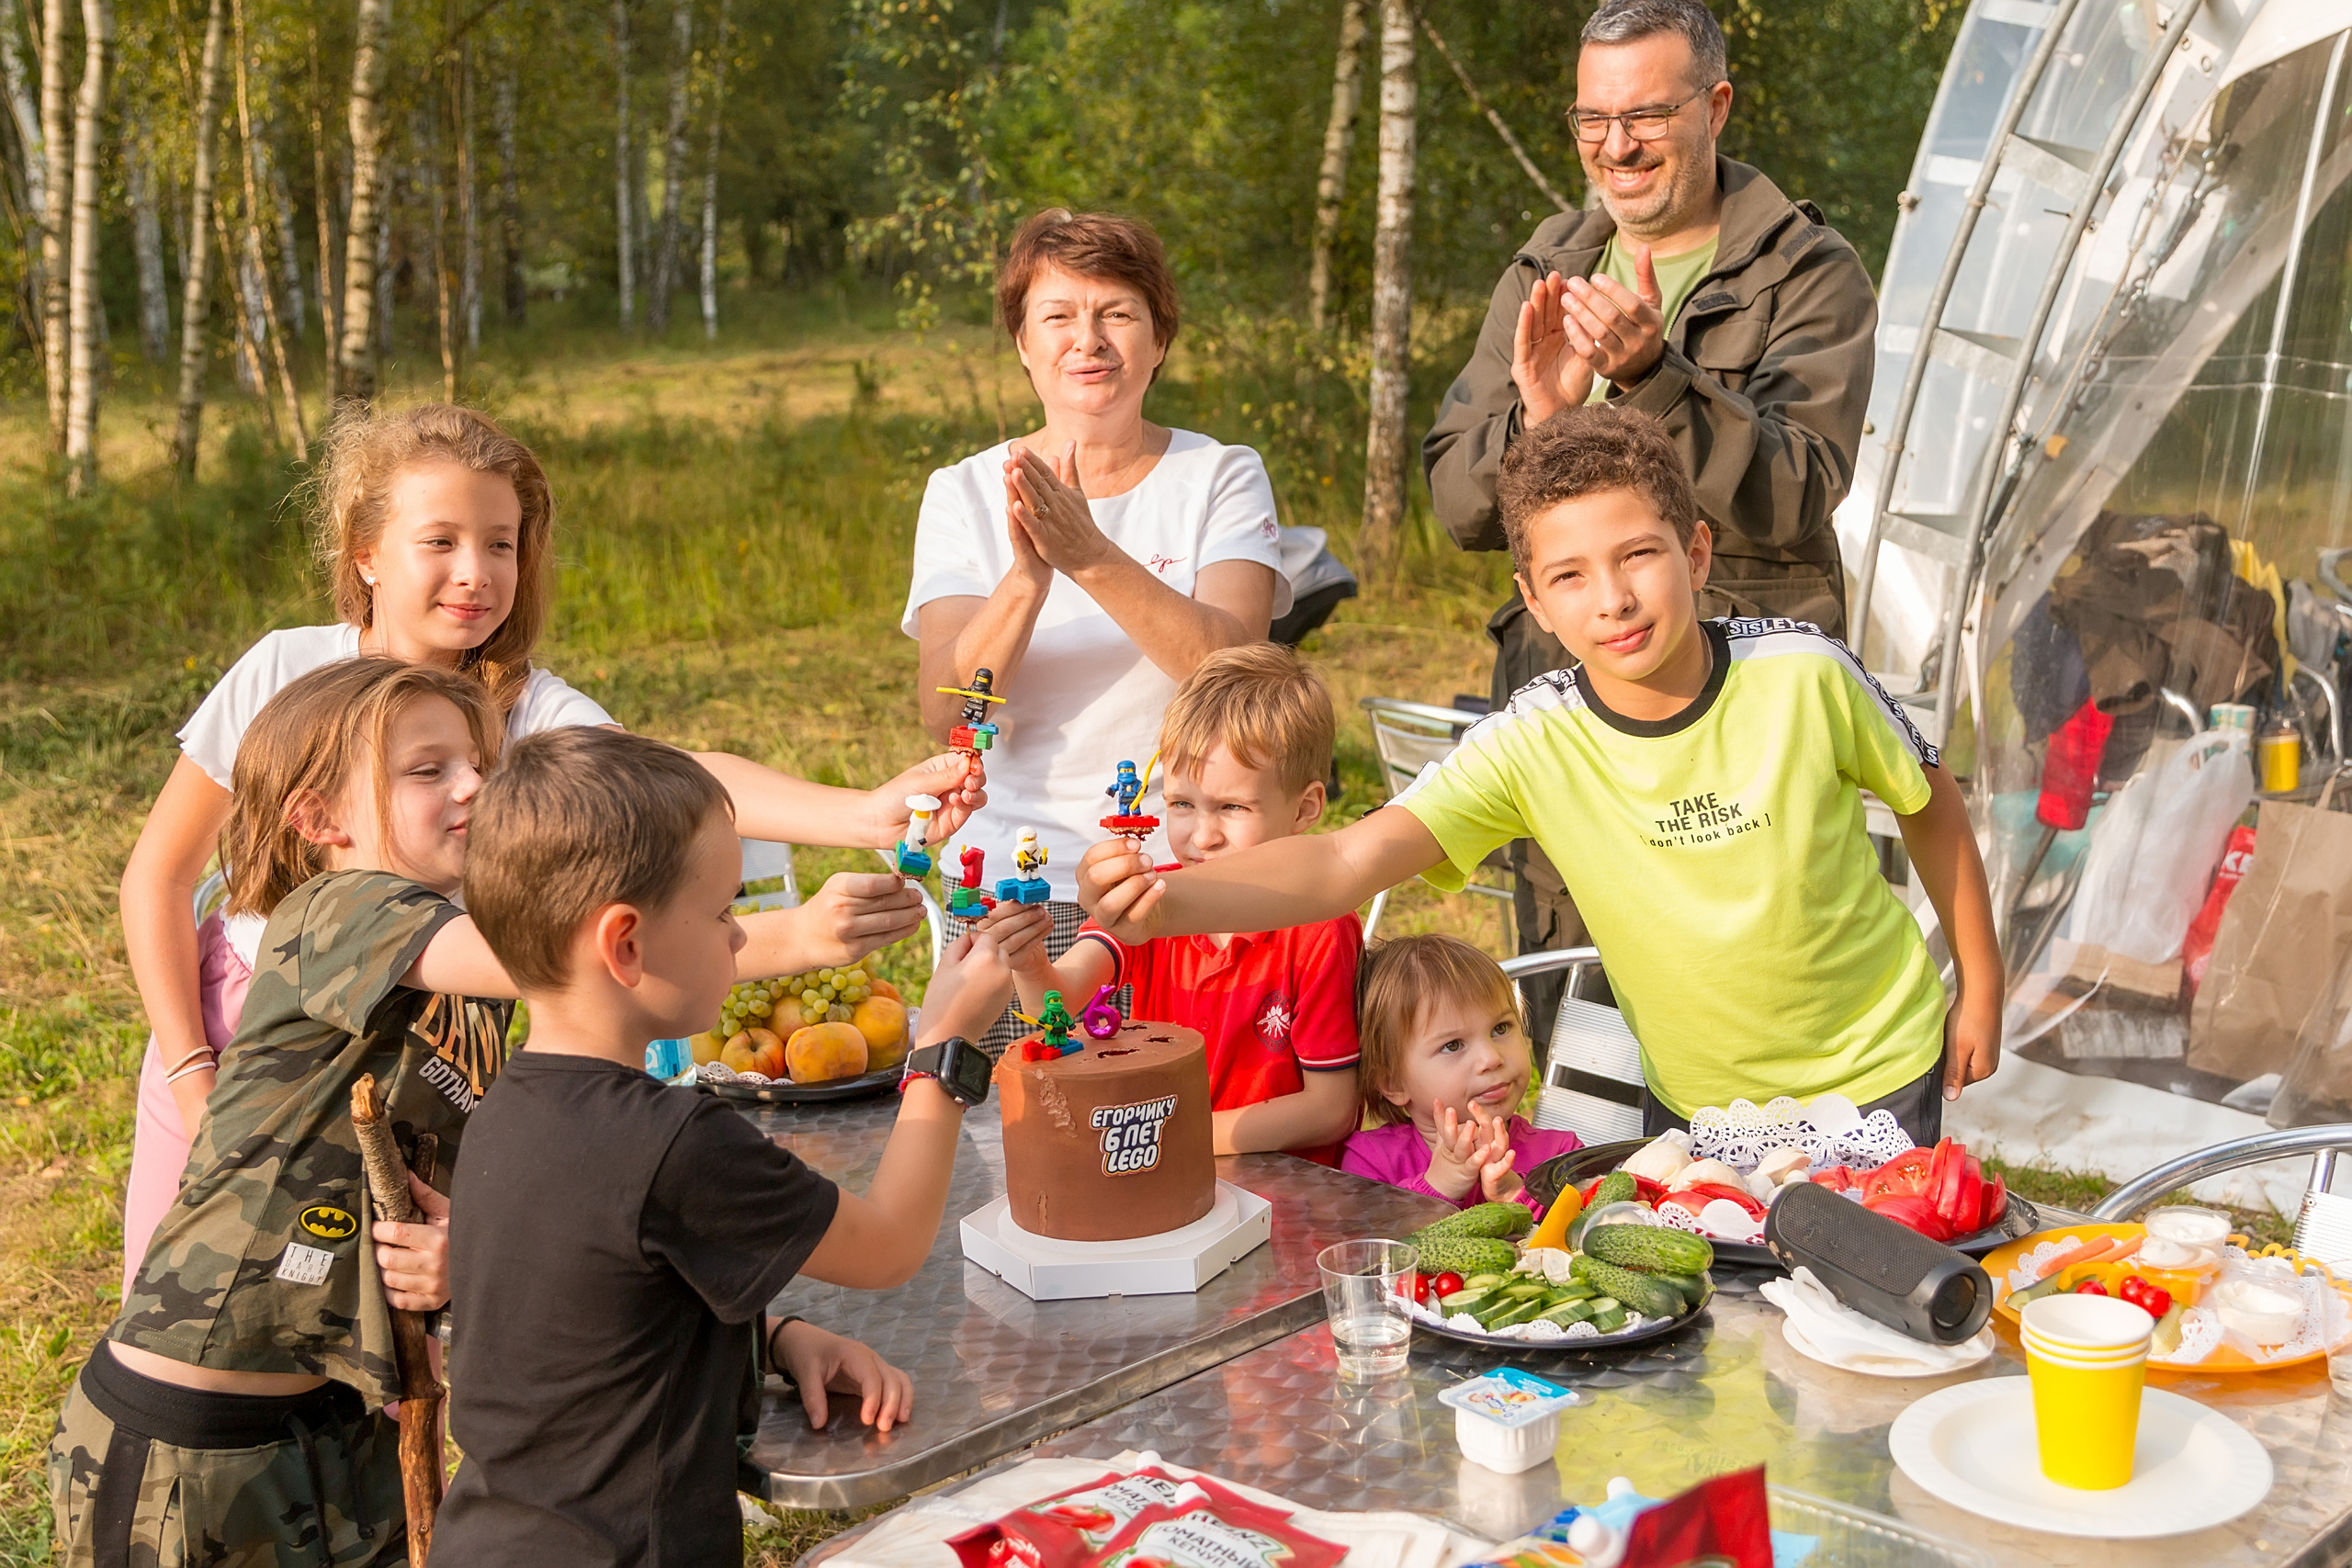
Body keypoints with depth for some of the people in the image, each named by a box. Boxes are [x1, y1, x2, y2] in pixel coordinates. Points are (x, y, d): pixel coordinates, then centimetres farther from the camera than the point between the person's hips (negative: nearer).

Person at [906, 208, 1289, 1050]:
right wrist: (1029, 577, -23)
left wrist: (1092, 556, -25)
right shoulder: (966, 492, 7)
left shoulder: (1222, 478, 5)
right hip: (1014, 886, 1)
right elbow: (946, 713, -6)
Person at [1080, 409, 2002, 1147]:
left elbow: (1929, 801, -2)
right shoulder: (1531, 745, -23)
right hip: (1693, 1101, 1)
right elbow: (1347, 861, -35)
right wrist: (1168, 899, -52)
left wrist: (1981, 984, 6)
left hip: (1876, 1081, -1)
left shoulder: (1801, 675, -22)